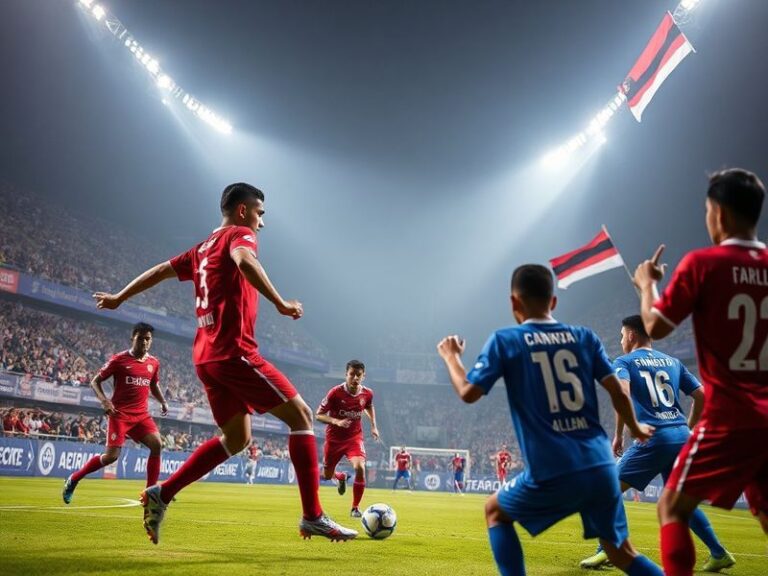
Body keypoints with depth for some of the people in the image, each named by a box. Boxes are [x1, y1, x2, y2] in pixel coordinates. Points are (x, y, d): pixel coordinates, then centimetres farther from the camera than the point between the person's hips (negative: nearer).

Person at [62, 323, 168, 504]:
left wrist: (163, 402, 8)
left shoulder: (154, 363, 7)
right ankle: (73, 479, 12)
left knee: (157, 444, -16)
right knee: (112, 455, -10)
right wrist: (103, 400, -17)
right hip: (120, 413, -4)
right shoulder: (119, 359, -7)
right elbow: (95, 381, -1)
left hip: (142, 414, 5)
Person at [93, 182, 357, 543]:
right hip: (234, 351, -9)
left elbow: (162, 270, 30)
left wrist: (119, 298, 42)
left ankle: (161, 495, 13)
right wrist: (281, 304, -30)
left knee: (236, 438, 16)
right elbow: (244, 261, -26)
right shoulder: (239, 234, -2)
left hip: (205, 355, 9)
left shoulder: (203, 249, 22)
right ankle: (313, 517, -10)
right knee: (301, 415, -6)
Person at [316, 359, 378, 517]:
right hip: (334, 438, -1)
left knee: (360, 468, -25)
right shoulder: (335, 392, -20)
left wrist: (373, 426, 6)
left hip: (354, 437, 1)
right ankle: (341, 477, 50)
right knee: (327, 476, 10)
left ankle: (355, 507, -6)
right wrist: (336, 421, -30)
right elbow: (319, 415, -15)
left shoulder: (367, 393, -9)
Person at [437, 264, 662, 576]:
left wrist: (451, 356, 18)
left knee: (495, 511, 24)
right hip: (601, 468, 4)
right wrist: (636, 429, 27)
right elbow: (619, 392, 8)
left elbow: (468, 393, -1)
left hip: (552, 473, -3)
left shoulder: (504, 340, -1)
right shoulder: (584, 337, 9)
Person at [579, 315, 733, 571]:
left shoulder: (624, 362, 3)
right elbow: (702, 395, 15)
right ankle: (719, 554, 21)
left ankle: (606, 550, -7)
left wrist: (618, 435, -11)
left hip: (654, 438, -6)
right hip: (682, 436, 6)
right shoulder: (673, 362, 18)